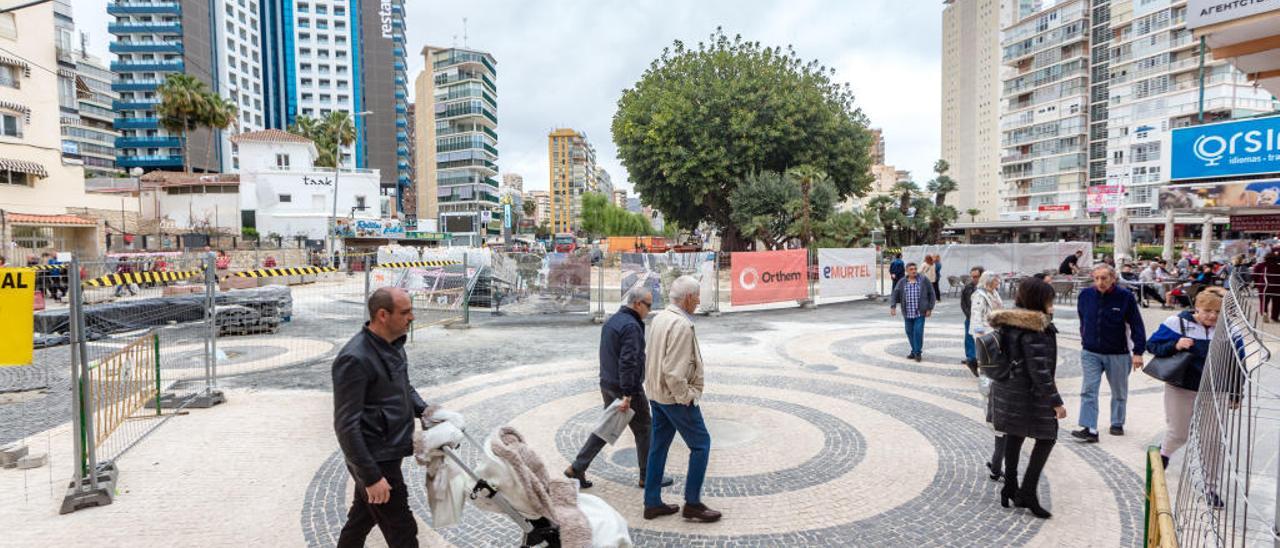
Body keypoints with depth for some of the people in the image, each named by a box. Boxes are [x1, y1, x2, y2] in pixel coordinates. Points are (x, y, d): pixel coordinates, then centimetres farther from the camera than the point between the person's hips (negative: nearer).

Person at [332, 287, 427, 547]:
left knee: (365, 514, 27)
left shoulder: (393, 344, 3)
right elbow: (346, 426, -24)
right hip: (376, 460, -8)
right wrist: (371, 476, -23)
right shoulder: (355, 359, -25)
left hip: (389, 451, 8)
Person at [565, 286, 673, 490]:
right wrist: (627, 395, -26)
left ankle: (577, 468, 16)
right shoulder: (631, 326, -20)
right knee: (644, 431, 6)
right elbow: (628, 362, -26)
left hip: (607, 385, 9)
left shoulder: (611, 321, 11)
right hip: (627, 389, -9)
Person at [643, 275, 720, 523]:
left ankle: (652, 503, 24)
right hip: (675, 396, -9)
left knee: (659, 446, 15)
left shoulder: (659, 318, 6)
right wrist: (687, 398, -15)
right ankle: (692, 504, 12)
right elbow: (674, 372, -28)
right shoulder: (682, 325, -23)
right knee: (701, 444, 5)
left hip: (655, 393, 9)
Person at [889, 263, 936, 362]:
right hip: (907, 313, 3)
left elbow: (931, 294, 2)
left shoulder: (923, 280, -2)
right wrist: (893, 307, -15)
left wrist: (929, 308, -2)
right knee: (910, 332, 8)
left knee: (918, 332, -9)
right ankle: (914, 351, 24)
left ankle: (917, 353, 4)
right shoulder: (902, 282, 3)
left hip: (920, 312, -3)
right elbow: (894, 295, -1)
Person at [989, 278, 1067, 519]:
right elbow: (1039, 370, -23)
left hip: (1006, 389, 8)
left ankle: (1011, 488, 25)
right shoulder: (1034, 330, -21)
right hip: (1029, 394, -8)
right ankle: (1028, 492, 4)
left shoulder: (1009, 324, 6)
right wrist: (1056, 401, -18)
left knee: (1014, 436, 17)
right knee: (1046, 438, 5)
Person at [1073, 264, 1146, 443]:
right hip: (1090, 353, 1)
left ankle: (1117, 424, 33)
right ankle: (1090, 429, -6)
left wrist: (1138, 352, -11)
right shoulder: (1085, 295, -4)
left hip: (1118, 354, -1)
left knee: (1119, 392, 15)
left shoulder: (1125, 297, -11)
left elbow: (1137, 326, -8)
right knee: (1088, 391, -6)